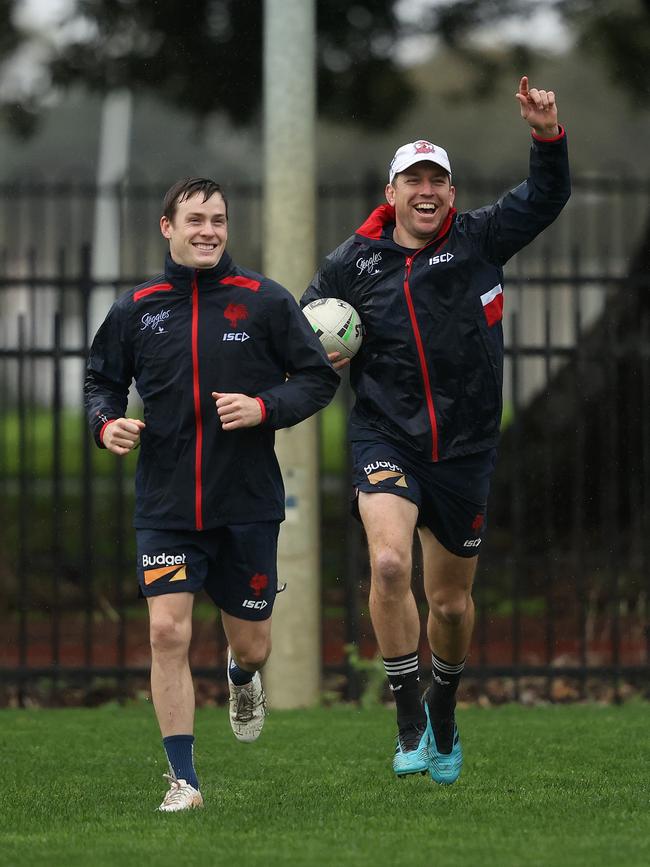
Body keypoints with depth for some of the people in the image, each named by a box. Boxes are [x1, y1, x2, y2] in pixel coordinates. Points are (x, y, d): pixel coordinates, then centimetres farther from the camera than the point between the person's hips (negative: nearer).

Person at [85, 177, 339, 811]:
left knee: (251, 645, 9)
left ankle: (243, 678, 49)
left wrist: (265, 407, -15)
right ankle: (183, 778, -4)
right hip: (166, 504, 0)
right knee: (167, 633, -13)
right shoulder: (135, 308, 3)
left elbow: (318, 377, 2)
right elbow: (101, 380, 15)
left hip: (248, 503, 0)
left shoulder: (265, 301, -1)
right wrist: (106, 422, -6)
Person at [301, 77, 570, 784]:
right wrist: (320, 359, -9)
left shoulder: (478, 240, -1)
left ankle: (444, 707, 40)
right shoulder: (352, 262, 0)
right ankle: (409, 722, -13)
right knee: (388, 562, -26)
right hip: (386, 439, -1)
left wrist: (547, 137, -23)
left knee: (452, 602, 11)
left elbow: (546, 198, -5)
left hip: (465, 451, 1)